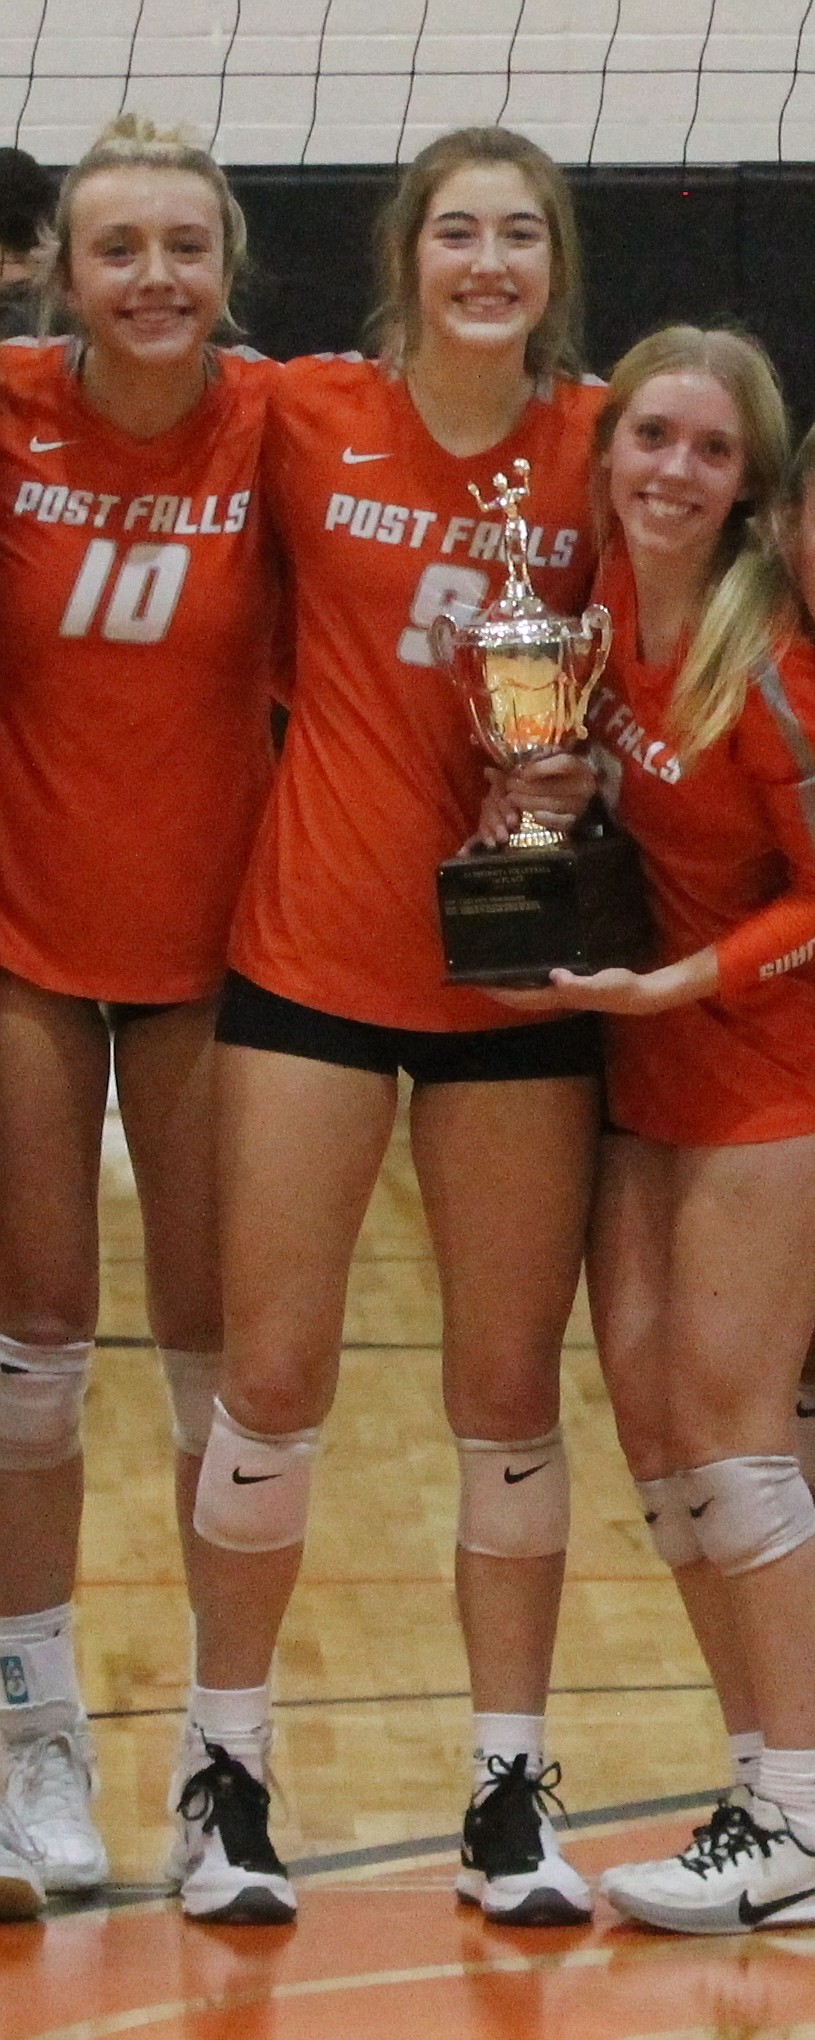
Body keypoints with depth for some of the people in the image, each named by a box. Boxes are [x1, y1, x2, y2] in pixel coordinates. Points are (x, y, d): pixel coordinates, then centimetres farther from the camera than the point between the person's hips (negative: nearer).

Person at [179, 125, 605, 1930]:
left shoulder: (596, 446, 0)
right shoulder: (304, 417, -4)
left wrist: (581, 757, -9)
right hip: (315, 951, -1)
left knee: (511, 1389, 6)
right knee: (274, 1375, 1)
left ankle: (511, 1792, 15)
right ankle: (225, 1764, 16)